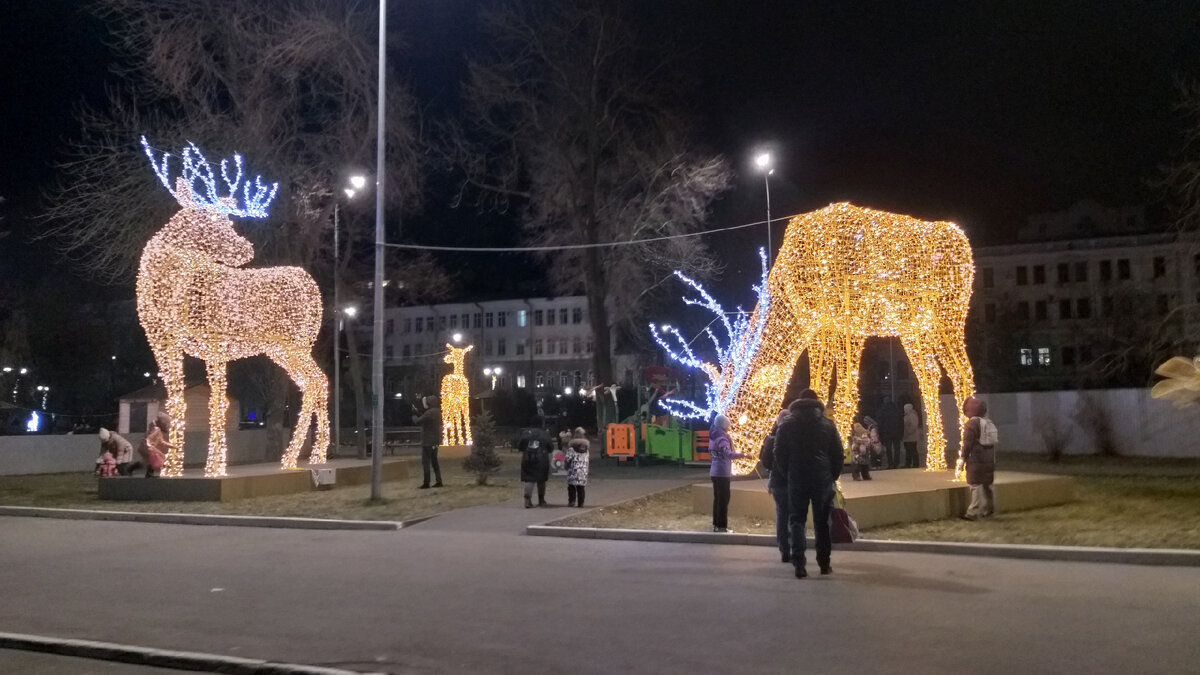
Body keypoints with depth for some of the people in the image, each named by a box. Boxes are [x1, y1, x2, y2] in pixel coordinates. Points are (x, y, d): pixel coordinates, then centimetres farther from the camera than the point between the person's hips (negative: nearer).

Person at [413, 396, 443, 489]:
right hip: (435, 441, 10)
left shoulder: (430, 413, -20)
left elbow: (418, 422, -20)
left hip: (428, 441, -10)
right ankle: (439, 481, 14)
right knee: (434, 461, 15)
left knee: (425, 462, -6)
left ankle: (426, 483, -6)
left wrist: (414, 417, 1)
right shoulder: (437, 411, 11)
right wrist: (418, 413, 12)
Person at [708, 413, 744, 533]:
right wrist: (743, 455, -40)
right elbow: (728, 454, -34)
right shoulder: (722, 439, -17)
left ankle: (716, 524, 22)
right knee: (723, 499, -4)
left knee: (717, 498, 15)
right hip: (722, 473, -9)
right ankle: (721, 526, -3)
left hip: (715, 472, 9)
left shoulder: (713, 438, 11)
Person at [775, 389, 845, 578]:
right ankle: (824, 563, 15)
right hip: (823, 479, 1)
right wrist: (832, 476, 14)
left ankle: (799, 564, -7)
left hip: (796, 479, -1)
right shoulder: (828, 425, 4)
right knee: (822, 522, 10)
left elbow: (779, 455, 1)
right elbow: (838, 455, 4)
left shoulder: (787, 426, 2)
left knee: (796, 520, 4)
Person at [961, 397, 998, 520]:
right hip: (990, 459, 8)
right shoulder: (990, 422, 11)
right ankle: (989, 509, 23)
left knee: (976, 485, -8)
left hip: (976, 460, -8)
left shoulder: (971, 424, -13)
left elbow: (967, 443, -15)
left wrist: (963, 458, -8)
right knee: (988, 484, 16)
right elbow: (996, 439, 16)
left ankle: (973, 512, -8)